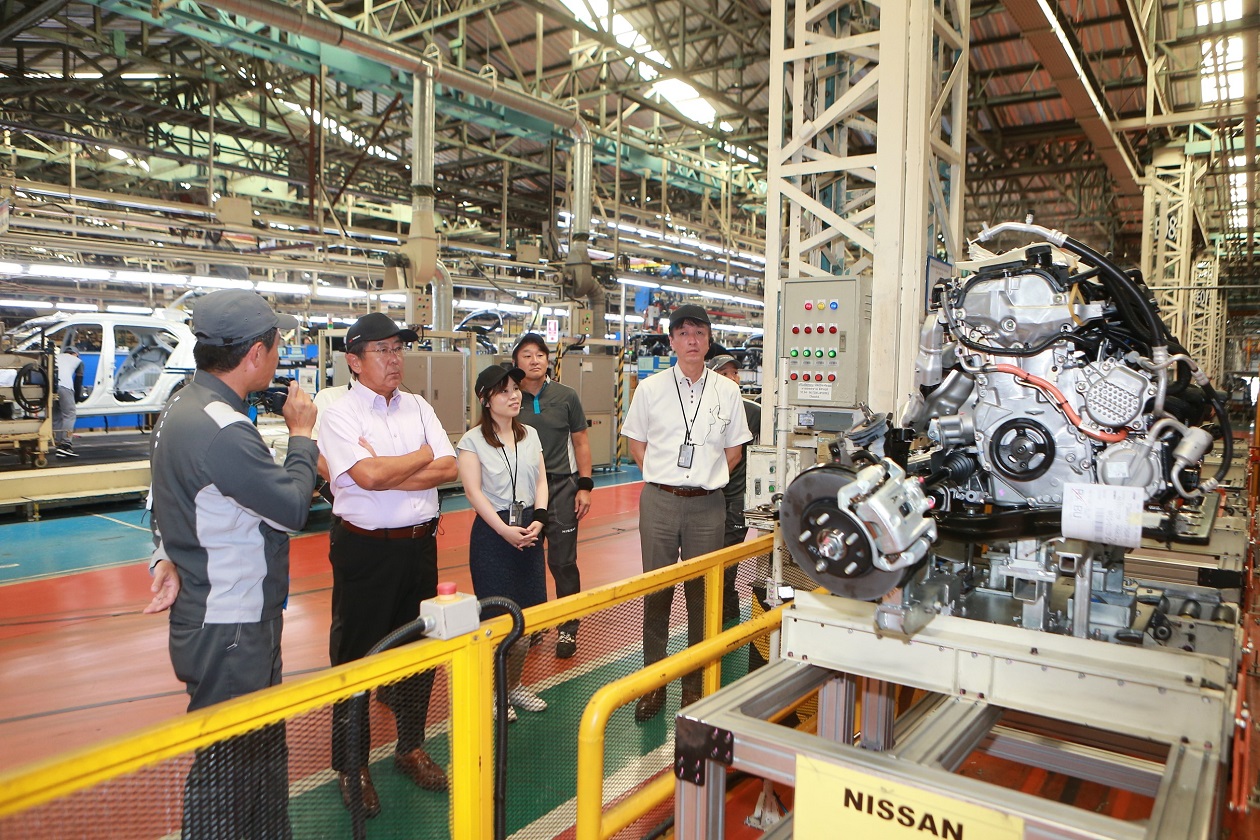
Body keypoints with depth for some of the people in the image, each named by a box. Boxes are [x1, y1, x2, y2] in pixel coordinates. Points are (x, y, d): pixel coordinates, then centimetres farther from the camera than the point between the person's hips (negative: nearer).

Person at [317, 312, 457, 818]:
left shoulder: (419, 408, 7)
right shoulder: (339, 414, -9)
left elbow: (449, 468, -3)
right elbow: (367, 476, -24)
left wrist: (387, 473, -15)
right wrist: (422, 457, -8)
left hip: (419, 544, 6)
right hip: (364, 550, -5)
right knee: (356, 655, 8)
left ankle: (411, 748, 36)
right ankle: (351, 766, 26)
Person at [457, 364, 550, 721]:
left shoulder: (530, 435, 10)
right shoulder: (472, 440, -5)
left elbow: (541, 481, 7)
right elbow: (473, 491, -12)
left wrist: (539, 519, -9)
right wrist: (505, 530, -20)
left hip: (529, 530, 5)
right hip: (492, 531, -5)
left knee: (529, 612, 8)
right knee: (497, 615, -1)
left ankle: (515, 684, 28)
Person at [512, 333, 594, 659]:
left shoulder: (566, 396, 1)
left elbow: (580, 442, 6)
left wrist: (584, 485, -2)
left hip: (560, 487, -1)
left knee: (563, 562, 1)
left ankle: (568, 629, 16)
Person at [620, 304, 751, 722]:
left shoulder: (727, 391, 5)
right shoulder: (650, 388, 4)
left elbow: (733, 449, 13)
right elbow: (636, 442, 12)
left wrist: (706, 477, 4)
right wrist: (663, 475, 2)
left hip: (706, 504, 1)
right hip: (659, 500, 0)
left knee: (702, 595, 7)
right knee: (656, 593, 6)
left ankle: (695, 684, 22)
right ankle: (653, 683, 19)